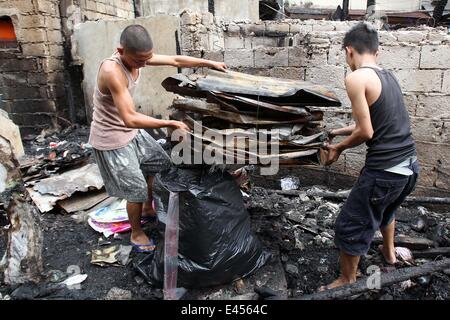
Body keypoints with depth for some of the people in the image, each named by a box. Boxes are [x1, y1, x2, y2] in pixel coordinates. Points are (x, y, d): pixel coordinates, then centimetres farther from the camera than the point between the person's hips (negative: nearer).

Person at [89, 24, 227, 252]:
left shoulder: (138, 56, -9)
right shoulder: (112, 71, -33)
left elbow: (175, 60, 2)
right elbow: (130, 119, -36)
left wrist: (210, 63, 6)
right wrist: (169, 124, -31)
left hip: (131, 131, 9)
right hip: (111, 139, -9)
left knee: (160, 163, 21)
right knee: (137, 189, 0)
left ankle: (148, 210, 42)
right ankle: (136, 234, 26)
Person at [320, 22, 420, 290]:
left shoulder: (356, 77, -14)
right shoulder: (388, 76, 10)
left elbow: (366, 132, -17)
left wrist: (339, 147, 0)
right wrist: (342, 131, 27)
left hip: (384, 171, -8)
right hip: (410, 165, 9)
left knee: (350, 227, 10)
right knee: (386, 207, 36)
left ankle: (347, 283, 27)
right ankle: (390, 252, 57)